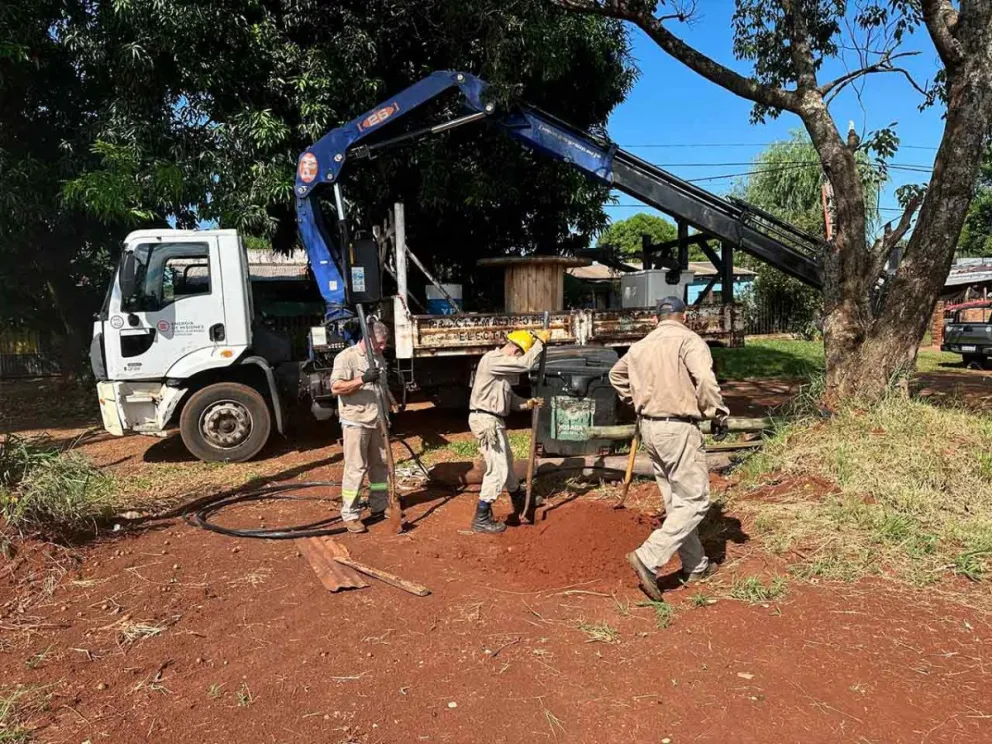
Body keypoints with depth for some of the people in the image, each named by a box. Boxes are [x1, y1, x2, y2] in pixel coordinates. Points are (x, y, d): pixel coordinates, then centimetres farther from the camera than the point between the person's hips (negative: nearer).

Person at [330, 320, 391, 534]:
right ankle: (350, 515, 4)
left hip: (377, 422, 7)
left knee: (380, 465, 12)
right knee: (355, 468, -5)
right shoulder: (346, 357, -11)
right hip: (355, 423, -7)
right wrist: (363, 379, -29)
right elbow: (336, 388, -20)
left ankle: (379, 508, 25)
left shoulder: (379, 358, 13)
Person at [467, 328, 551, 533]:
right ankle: (481, 519, 1)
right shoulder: (492, 360, -19)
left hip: (494, 420, 11)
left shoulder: (502, 364, 14)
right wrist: (540, 340, -15)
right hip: (486, 420, -11)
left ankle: (519, 502, 46)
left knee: (507, 461, 25)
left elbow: (508, 397, 17)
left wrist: (527, 403, 0)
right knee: (497, 469, -7)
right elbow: (525, 364, -26)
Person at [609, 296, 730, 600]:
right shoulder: (689, 340, -10)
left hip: (649, 427, 8)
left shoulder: (641, 345, 12)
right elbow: (706, 380, -23)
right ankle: (648, 557, -10)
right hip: (678, 429, -8)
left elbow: (616, 374, 27)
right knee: (694, 500, 1)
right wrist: (718, 415, -10)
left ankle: (695, 566, 28)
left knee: (676, 501, 16)